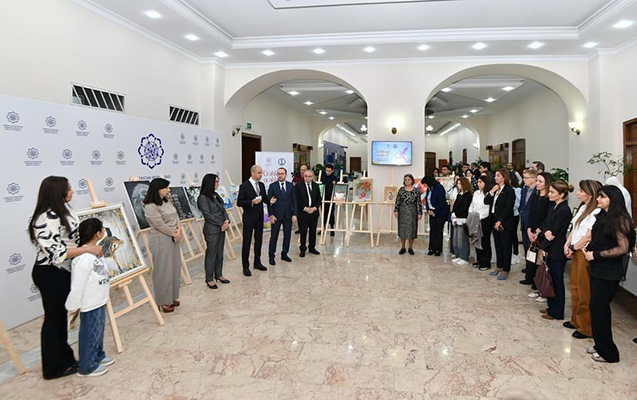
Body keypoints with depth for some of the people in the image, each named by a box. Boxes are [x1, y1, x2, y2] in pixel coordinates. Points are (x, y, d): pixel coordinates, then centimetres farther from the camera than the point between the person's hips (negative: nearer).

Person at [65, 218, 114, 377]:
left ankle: (98, 356, 42)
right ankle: (87, 367, 22)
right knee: (90, 334, 6)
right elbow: (77, 284, -23)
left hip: (99, 301, 9)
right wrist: (73, 306, -17)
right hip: (90, 304, -9)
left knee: (98, 331, 24)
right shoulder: (84, 257, -28)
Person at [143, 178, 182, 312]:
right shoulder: (151, 207, -17)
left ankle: (172, 297, 27)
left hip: (173, 239, 9)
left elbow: (176, 215, 11)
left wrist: (179, 229, -6)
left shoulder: (166, 202, 11)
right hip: (161, 240, -9)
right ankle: (163, 301, 10)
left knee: (174, 268, 14)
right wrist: (173, 233, -12)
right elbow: (160, 224, -21)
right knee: (163, 270, -1)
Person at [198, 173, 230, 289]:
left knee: (220, 253, 14)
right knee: (211, 254, 0)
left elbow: (223, 209, 11)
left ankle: (218, 274, 26)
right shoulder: (203, 197, -11)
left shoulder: (216, 195, 11)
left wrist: (226, 221, -6)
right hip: (211, 229, -7)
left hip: (221, 228, 7)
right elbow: (208, 215, -14)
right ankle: (209, 279, 10)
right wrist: (221, 224, -12)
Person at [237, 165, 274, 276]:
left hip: (259, 217, 7)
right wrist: (252, 202, -28)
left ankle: (257, 263, 28)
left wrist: (269, 200, -4)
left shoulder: (261, 185, 7)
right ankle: (246, 266, 9)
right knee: (247, 242, 1)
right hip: (249, 218, -6)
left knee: (258, 240, 15)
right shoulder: (244, 186, -12)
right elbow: (239, 202, -15)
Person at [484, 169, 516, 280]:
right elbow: (486, 201, 5)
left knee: (506, 246, 1)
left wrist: (500, 221, -17)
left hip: (505, 223, -7)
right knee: (498, 245, 14)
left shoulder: (509, 190, -10)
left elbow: (508, 208, -15)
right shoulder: (495, 189, 11)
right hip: (495, 222, 7)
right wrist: (491, 192, -9)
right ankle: (499, 267, 25)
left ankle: (506, 270, 9)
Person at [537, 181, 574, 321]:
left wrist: (543, 247, -11)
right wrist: (545, 232, -14)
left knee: (556, 281, 3)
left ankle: (557, 312, 15)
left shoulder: (564, 210, -19)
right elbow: (545, 224, 9)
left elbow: (555, 232, -18)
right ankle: (552, 307, 30)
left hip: (557, 251, -9)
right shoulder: (554, 207, 9)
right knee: (550, 279, 17)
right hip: (550, 250, 9)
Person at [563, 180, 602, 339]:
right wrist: (567, 245, 1)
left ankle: (586, 327, 13)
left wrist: (573, 248, -10)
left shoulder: (596, 212, -17)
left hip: (586, 253, -9)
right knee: (575, 287, 17)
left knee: (585, 291, 0)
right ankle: (576, 320, 31)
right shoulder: (582, 208, 11)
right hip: (575, 252, 9)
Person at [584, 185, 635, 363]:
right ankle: (601, 346, 28)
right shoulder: (602, 217, 9)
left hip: (609, 273, -8)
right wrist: (589, 249, 3)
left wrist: (596, 254, -17)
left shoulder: (620, 220, -16)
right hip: (597, 270, 8)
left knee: (598, 309, -1)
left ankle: (608, 353, 13)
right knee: (600, 308, 15)